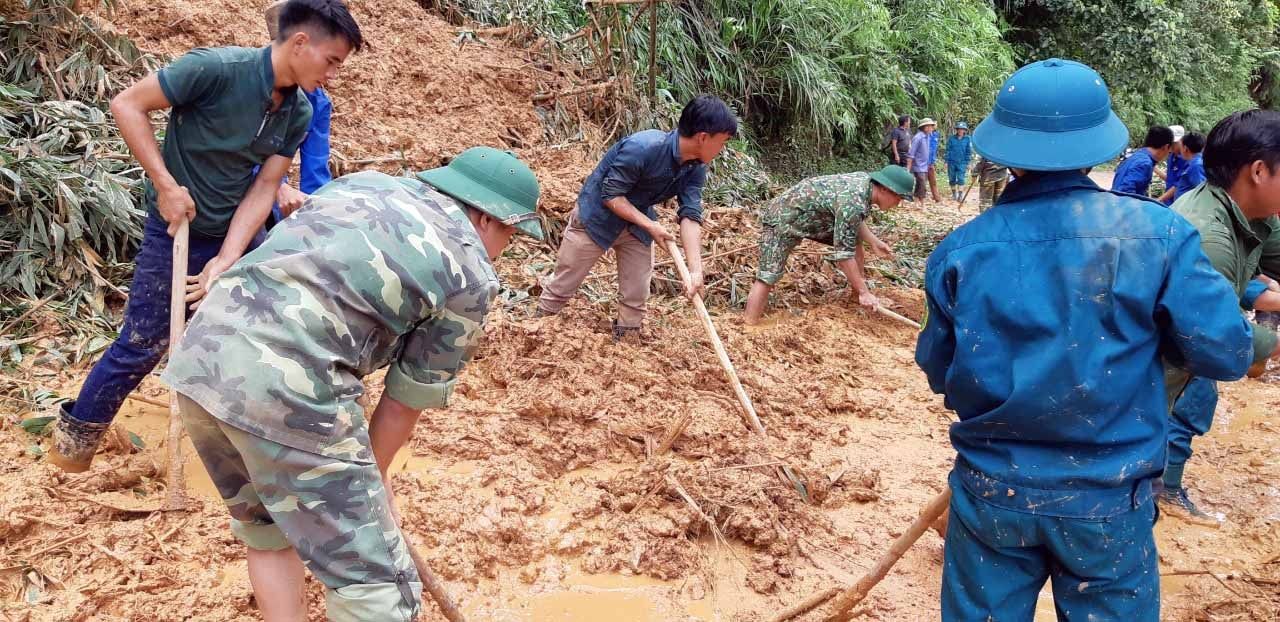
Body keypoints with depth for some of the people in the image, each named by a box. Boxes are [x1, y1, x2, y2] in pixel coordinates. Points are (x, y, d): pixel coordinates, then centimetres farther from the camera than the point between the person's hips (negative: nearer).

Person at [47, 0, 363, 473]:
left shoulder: (298, 114, -6)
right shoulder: (217, 68, -25)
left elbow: (264, 188, -8)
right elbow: (127, 105, -19)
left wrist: (228, 259, -17)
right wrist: (165, 184, -23)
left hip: (237, 233, 6)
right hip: (176, 230, -6)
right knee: (143, 344, 3)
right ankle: (76, 428, 27)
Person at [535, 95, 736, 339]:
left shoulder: (696, 168, -13)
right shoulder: (642, 148, -34)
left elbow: (690, 216, -19)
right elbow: (610, 195, -26)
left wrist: (696, 270, -29)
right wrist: (650, 225, -27)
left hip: (638, 225, 6)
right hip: (596, 216, -6)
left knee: (636, 299, 6)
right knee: (562, 287, 5)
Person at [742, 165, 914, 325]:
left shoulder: (865, 180, -5)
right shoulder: (853, 202, -32)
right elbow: (844, 254, -30)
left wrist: (873, 241, 7)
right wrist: (864, 293, -25)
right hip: (783, 218, -10)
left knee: (854, 242, 8)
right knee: (768, 277, -19)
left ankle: (857, 296, 21)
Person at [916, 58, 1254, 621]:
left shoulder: (960, 251, -9)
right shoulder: (1157, 233, -12)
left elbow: (938, 373, 1)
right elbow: (1225, 354, -9)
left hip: (992, 493, 1)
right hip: (1108, 506, 0)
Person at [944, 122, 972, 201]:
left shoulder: (967, 139, 1)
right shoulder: (951, 138, 2)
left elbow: (968, 152, 4)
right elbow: (948, 150, 5)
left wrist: (968, 163, 2)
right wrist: (946, 161, 1)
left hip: (962, 163, -2)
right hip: (952, 162, 2)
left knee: (961, 179, -10)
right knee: (952, 179, 8)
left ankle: (960, 195, -6)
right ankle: (954, 194, 23)